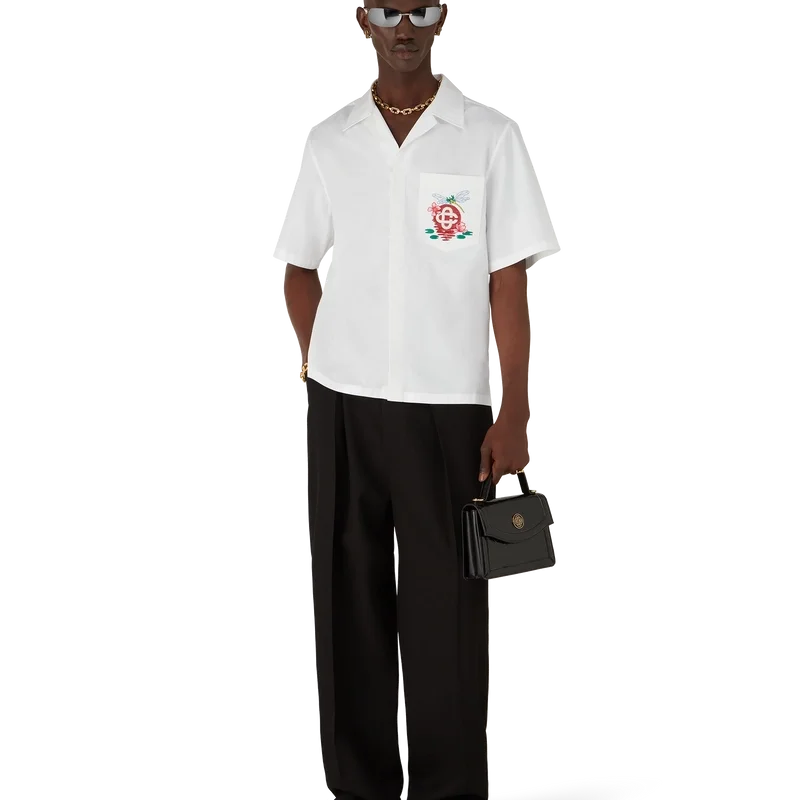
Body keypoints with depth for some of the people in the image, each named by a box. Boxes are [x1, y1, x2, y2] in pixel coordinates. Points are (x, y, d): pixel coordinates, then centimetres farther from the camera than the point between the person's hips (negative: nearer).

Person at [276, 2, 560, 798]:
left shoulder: (490, 137, -2)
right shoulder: (326, 142, 5)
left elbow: (508, 285, -3)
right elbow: (300, 272, 13)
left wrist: (513, 415, -7)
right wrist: (323, 377, 3)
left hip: (449, 405, -2)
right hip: (343, 404, 2)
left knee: (446, 606, 1)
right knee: (350, 600, 8)